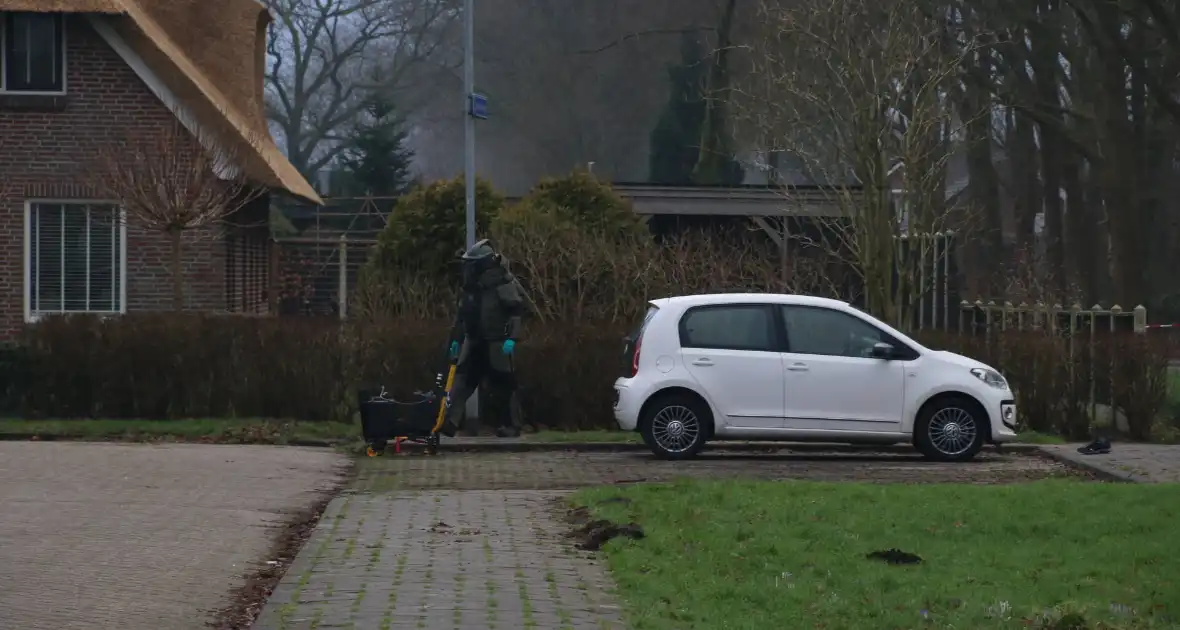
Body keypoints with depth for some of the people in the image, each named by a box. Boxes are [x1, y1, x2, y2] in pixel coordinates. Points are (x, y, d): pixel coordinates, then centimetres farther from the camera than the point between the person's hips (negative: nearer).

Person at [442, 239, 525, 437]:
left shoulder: (504, 283, -11)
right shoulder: (470, 286, 11)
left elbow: (517, 311, -16)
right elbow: (462, 315, 21)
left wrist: (512, 338, -24)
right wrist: (456, 338, 21)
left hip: (498, 345, -6)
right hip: (474, 341, 6)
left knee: (504, 384, 0)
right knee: (461, 381, -3)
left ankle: (513, 425, 11)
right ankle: (450, 422, -8)